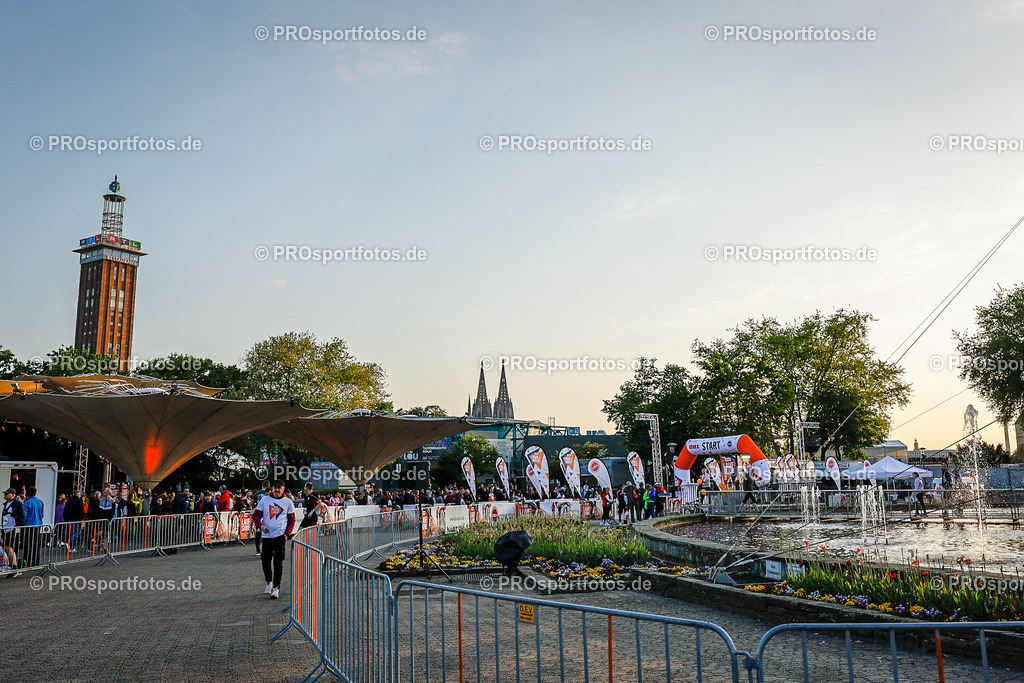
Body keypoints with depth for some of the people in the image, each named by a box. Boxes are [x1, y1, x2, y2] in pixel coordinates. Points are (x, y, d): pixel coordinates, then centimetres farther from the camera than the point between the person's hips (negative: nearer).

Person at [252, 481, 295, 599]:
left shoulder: (287, 502, 4)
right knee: (265, 560, 10)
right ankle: (269, 582, 33)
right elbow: (256, 515, 8)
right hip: (266, 535, 2)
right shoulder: (264, 500, 6)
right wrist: (260, 525, -11)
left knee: (278, 561, -8)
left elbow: (292, 519, 9)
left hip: (280, 536, -2)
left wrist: (287, 533, -4)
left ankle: (276, 587, -5)